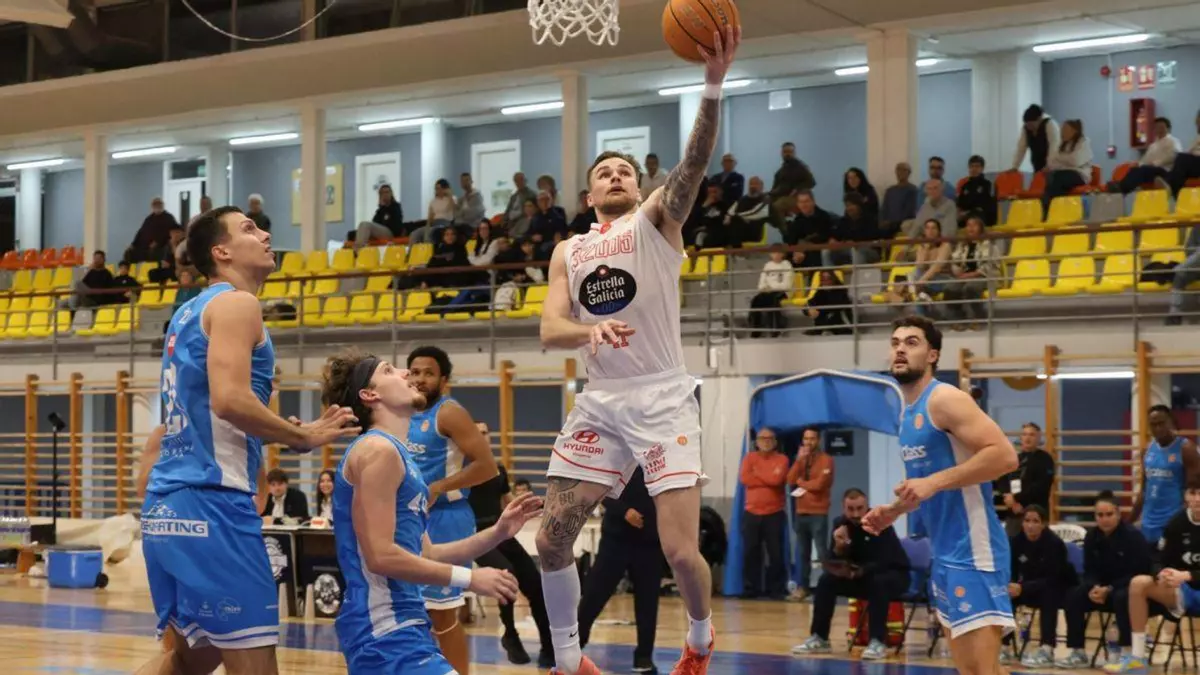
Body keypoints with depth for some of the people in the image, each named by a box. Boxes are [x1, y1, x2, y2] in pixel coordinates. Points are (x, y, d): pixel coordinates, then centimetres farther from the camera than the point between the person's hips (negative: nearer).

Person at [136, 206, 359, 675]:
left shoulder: (191, 311, 22)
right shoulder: (235, 302, -6)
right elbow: (229, 399, -22)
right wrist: (305, 437, -9)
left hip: (167, 505, 10)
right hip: (211, 505, -10)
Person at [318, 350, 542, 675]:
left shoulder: (400, 455, 20)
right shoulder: (378, 449, -11)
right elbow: (380, 556, -19)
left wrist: (496, 533, 12)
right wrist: (470, 578, -15)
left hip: (403, 625, 10)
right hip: (384, 629, -10)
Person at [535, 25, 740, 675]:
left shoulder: (657, 220, 3)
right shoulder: (568, 251, 14)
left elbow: (695, 163, -16)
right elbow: (550, 329, 0)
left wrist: (713, 84, -33)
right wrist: (587, 329, -24)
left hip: (662, 398, -4)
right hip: (599, 402, 4)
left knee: (680, 549, -10)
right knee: (551, 540, 0)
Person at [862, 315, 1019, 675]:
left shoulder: (945, 399, -12)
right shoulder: (909, 410, 16)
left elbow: (1004, 455, -23)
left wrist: (934, 483, -25)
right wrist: (893, 511, 13)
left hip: (972, 549, -10)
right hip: (946, 552, 10)